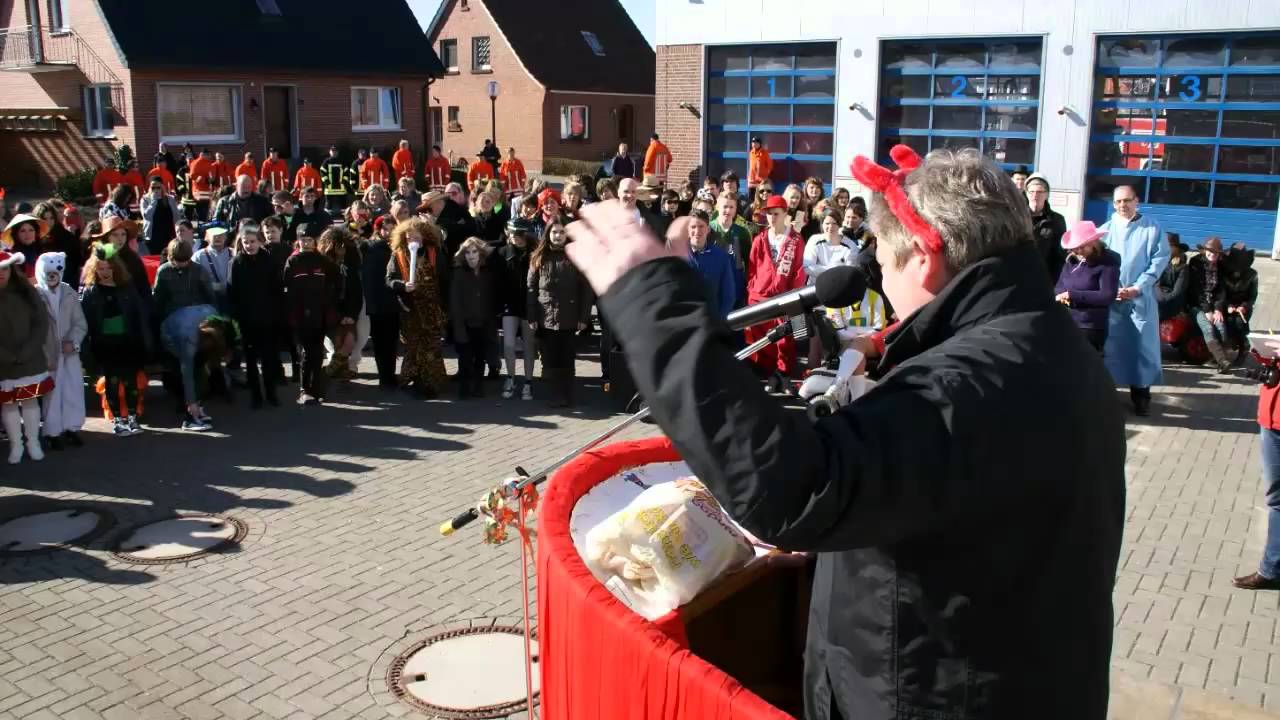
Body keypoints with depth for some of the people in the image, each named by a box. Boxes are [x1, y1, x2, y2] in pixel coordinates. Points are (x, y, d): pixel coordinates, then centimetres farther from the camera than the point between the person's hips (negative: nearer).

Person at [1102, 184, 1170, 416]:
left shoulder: (1152, 228, 4)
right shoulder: (1106, 229, 9)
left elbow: (1160, 259, -2)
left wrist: (1137, 288, -11)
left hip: (1141, 298, -1)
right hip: (1110, 298, 1)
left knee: (1142, 346, -1)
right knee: (1109, 346, 3)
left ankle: (1141, 396, 9)